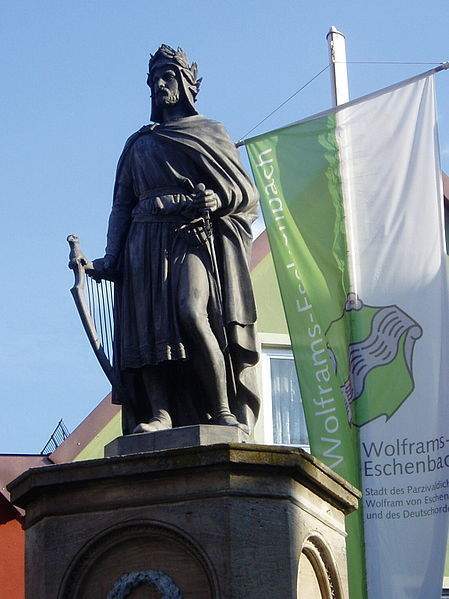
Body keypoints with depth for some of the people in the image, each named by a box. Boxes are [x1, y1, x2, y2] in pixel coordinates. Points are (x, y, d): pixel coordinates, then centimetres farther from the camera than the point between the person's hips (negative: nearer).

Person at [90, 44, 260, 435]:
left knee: (190, 311, -27)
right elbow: (123, 204, 19)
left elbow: (247, 192, 12)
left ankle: (223, 410, -24)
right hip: (147, 242, 4)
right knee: (148, 326, -15)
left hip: (195, 237, -4)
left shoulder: (210, 133, 18)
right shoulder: (139, 144, 26)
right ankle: (158, 414, -22)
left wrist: (218, 200, -12)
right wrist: (111, 258, 6)